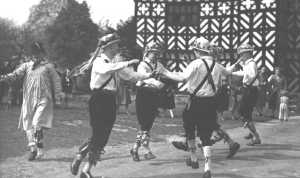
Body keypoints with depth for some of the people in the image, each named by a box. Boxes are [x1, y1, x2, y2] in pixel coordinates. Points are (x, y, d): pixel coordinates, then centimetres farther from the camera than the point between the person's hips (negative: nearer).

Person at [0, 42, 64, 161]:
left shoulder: (48, 66, 9)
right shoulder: (26, 66, 13)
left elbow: (56, 79, 6)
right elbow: (16, 74, 1)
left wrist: (58, 92, -10)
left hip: (43, 99, -3)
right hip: (28, 100, 3)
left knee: (37, 124, -15)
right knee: (28, 125, 3)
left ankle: (38, 149, -6)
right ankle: (33, 149, 13)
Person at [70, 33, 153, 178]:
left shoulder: (115, 64, 16)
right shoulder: (99, 62, -8)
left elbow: (130, 75, 20)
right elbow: (107, 69, -30)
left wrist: (148, 75, 14)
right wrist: (127, 63, -29)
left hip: (110, 102, 7)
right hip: (98, 101, -7)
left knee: (103, 138, 5)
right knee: (97, 135, -12)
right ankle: (79, 157, 6)